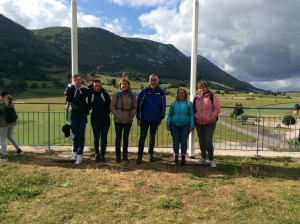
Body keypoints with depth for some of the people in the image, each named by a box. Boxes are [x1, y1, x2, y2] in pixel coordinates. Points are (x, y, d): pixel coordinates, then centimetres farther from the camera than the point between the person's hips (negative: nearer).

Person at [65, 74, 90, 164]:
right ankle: (74, 152, 23)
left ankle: (79, 155, 5)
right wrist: (73, 85, -13)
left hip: (82, 116, 1)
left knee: (81, 135, 1)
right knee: (74, 135, 5)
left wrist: (86, 84, -3)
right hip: (72, 116, -1)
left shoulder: (84, 90, 8)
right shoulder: (71, 89, 2)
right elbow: (66, 93, -20)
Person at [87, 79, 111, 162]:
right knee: (96, 137, 6)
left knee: (104, 138, 4)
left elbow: (109, 106, -1)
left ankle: (103, 155, 14)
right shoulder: (90, 94, 1)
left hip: (105, 120, -1)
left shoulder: (105, 94, -4)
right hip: (95, 120, 1)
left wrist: (106, 114, -10)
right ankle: (97, 155, 15)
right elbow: (89, 106, 8)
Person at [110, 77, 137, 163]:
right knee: (118, 138, 4)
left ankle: (125, 156, 21)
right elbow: (112, 107, -4)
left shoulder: (132, 95, 1)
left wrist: (131, 115, -8)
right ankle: (118, 156, 15)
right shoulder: (116, 94, -4)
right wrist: (117, 115, -12)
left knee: (126, 138, 10)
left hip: (128, 121, 2)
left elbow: (135, 107, 4)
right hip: (118, 120, -2)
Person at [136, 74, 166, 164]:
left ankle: (150, 154, 28)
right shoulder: (144, 91, -6)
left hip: (155, 120, 2)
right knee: (142, 137, -1)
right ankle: (140, 155, 8)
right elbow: (139, 105, -5)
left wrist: (161, 118, 6)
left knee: (152, 137, 13)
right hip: (145, 119, -2)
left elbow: (163, 106, 5)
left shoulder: (161, 92, -1)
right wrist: (138, 118, -6)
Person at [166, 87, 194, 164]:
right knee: (175, 141, 8)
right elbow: (170, 115, 9)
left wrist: (192, 126, -3)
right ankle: (176, 156, 22)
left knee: (184, 141, 7)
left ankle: (183, 157, 20)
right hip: (174, 125, 2)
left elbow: (191, 115, 1)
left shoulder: (189, 103, -1)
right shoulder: (173, 103, 4)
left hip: (185, 126, -1)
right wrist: (168, 124, 5)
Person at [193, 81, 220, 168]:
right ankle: (203, 158, 26)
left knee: (208, 141, -10)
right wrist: (195, 118, 3)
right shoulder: (196, 98, 8)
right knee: (201, 141, 12)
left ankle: (211, 159, 7)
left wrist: (211, 117, -13)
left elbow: (217, 109, -7)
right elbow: (193, 109, 15)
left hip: (210, 123, -4)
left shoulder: (212, 96, -5)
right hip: (198, 123, 5)